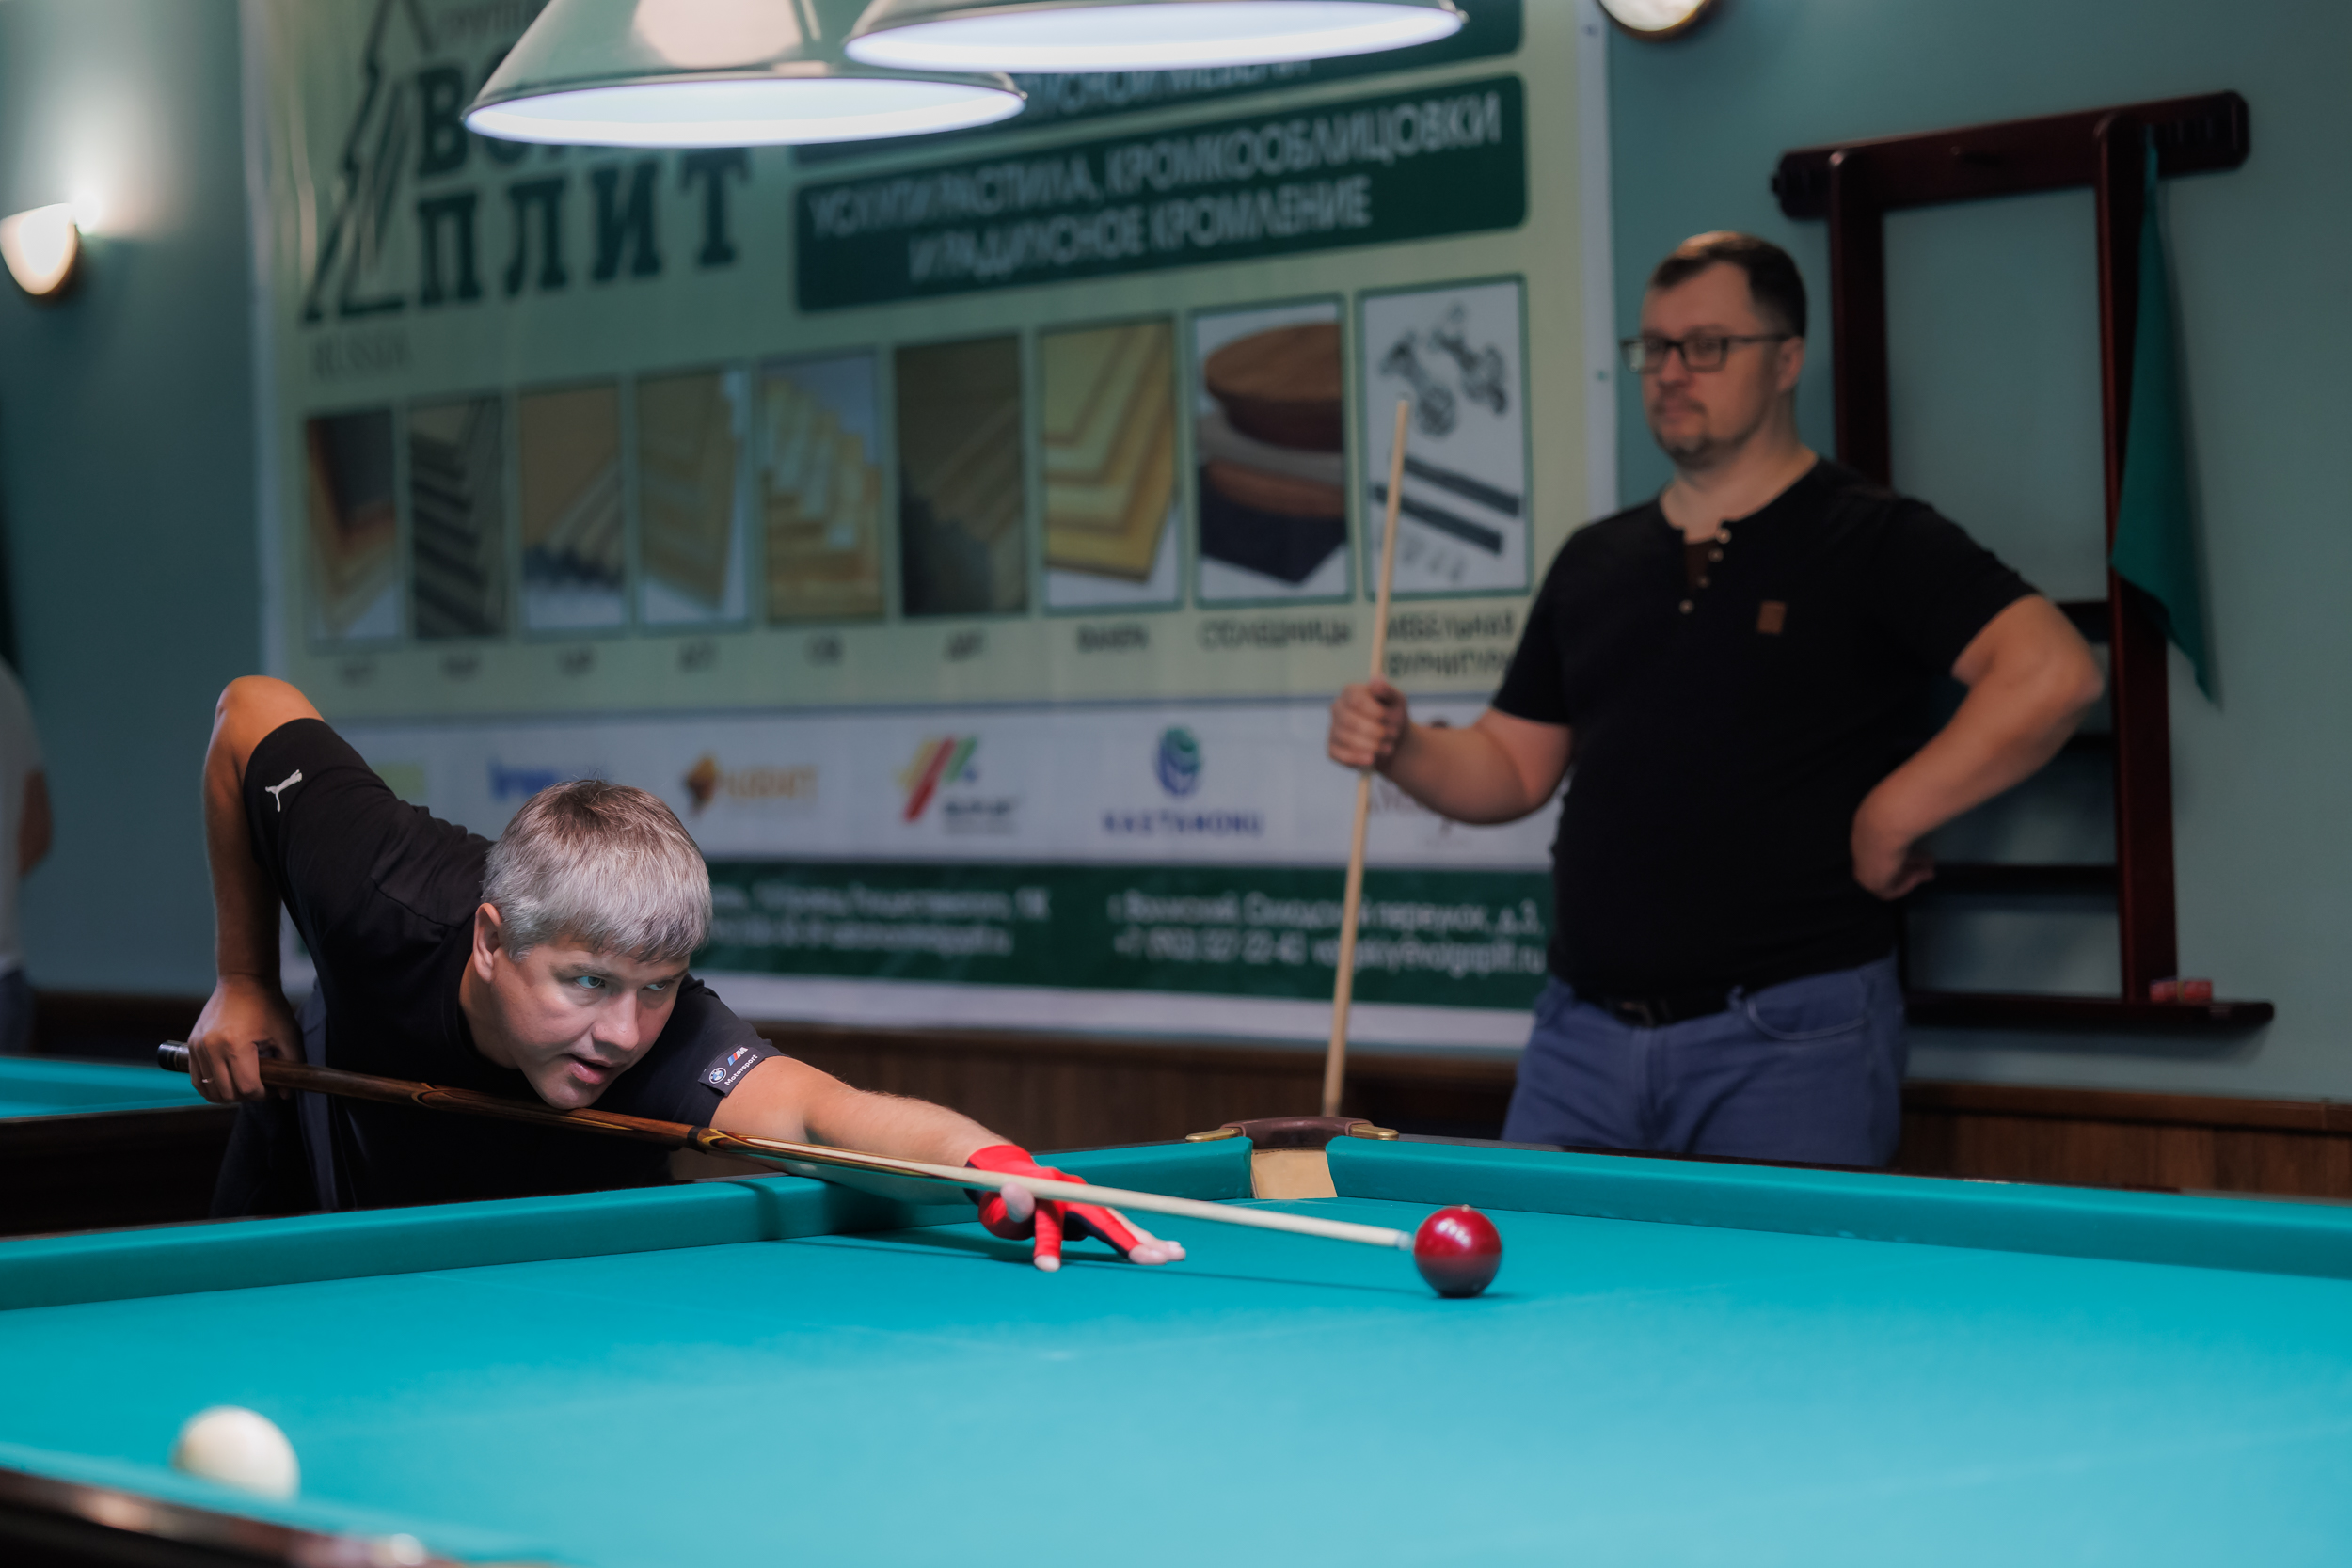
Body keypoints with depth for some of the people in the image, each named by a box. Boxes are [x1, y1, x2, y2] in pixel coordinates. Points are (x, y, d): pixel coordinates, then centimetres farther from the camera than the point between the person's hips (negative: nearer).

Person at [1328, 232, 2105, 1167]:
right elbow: (1515, 769, 19)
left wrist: (1888, 821, -17)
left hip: (1790, 1044, -5)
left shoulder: (1874, 544, -4)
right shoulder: (1594, 561, 16)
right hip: (1583, 1033, 6)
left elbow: (2052, 673, -18)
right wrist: (1401, 747, -1)